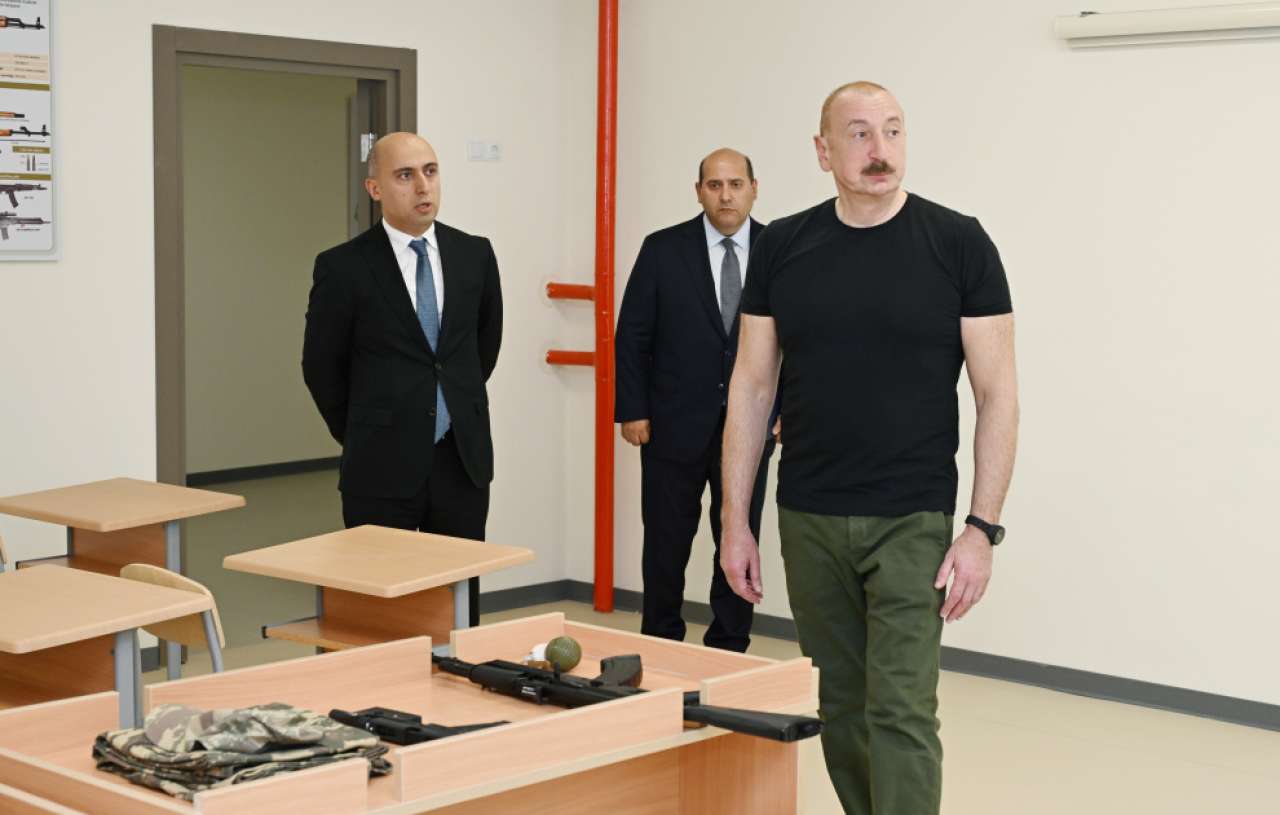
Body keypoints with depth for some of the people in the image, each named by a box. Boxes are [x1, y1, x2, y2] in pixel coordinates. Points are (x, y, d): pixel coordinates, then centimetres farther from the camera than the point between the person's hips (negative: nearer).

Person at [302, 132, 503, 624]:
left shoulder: (475, 255, 3)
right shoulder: (344, 267, -8)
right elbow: (321, 366, 3)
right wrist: (362, 437, 10)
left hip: (463, 459, 3)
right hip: (384, 468, -3)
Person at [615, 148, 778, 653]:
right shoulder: (663, 250, -2)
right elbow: (632, 336, -1)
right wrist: (631, 411, -5)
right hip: (675, 423, -1)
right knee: (666, 541, 8)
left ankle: (729, 651, 19)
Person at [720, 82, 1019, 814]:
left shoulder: (958, 244, -5)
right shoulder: (783, 247, 3)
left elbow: (997, 392, -5)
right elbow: (753, 386, 7)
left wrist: (983, 528, -12)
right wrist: (736, 522, 4)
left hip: (912, 522, -3)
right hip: (810, 521, 4)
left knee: (901, 712, -7)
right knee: (840, 708, 12)